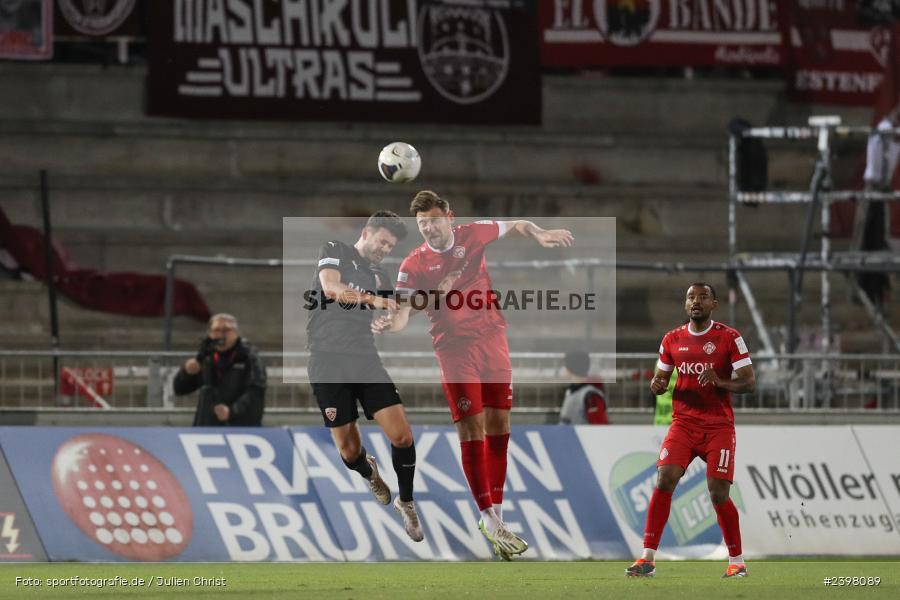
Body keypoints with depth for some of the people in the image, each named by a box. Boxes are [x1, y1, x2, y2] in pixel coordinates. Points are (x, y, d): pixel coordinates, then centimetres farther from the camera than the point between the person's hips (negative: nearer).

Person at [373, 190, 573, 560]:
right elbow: (403, 313, -10)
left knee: (498, 423, 3)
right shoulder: (414, 265, -6)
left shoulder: (473, 235, 2)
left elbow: (516, 226, 18)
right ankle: (489, 518, -5)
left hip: (491, 337, 3)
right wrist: (388, 325, -32)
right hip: (454, 348, -3)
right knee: (471, 428, -9)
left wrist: (540, 236, -1)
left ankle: (495, 513, 10)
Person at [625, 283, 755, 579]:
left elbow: (749, 383, -5)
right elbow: (660, 379, 18)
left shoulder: (729, 338, -3)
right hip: (683, 422, 3)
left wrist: (720, 382, -23)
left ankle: (736, 562, 9)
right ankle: (647, 559, -13)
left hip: (719, 426, -3)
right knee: (664, 480, -14)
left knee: (719, 493, -8)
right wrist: (656, 385, -7)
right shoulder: (672, 340, 9)